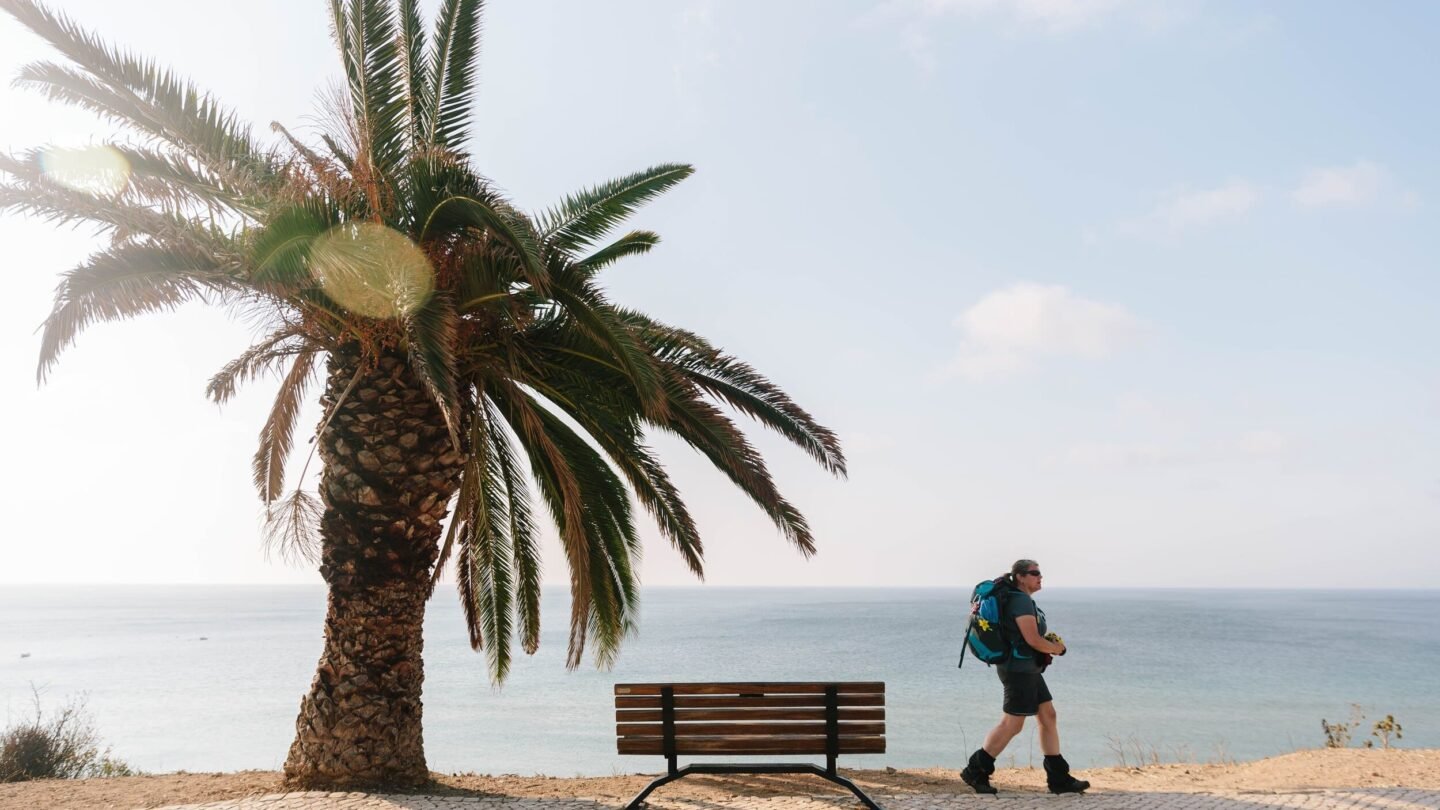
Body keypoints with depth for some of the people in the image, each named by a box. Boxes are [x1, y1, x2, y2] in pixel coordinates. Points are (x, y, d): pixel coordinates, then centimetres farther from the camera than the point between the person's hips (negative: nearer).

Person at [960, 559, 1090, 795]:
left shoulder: (1025, 600, 16)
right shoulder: (1021, 600, -16)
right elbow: (1032, 639, -21)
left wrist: (1050, 643, 10)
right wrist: (1057, 648, -3)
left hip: (1029, 669, 11)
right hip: (1019, 668, -11)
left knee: (1048, 716, 9)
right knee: (1012, 724, -6)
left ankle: (1059, 778, 13)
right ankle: (975, 771, 2)